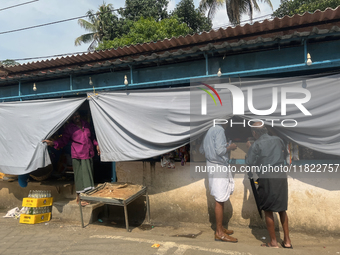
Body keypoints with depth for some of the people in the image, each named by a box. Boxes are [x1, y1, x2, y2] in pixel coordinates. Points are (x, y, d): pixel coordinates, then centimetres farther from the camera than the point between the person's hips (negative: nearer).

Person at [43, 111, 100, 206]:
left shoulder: (86, 124, 12)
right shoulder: (69, 128, -2)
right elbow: (63, 140, -5)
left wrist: (96, 145, 19)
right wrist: (53, 143, -21)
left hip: (89, 154, 5)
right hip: (78, 155, -5)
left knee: (88, 175, 9)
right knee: (80, 175, -4)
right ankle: (79, 197, 7)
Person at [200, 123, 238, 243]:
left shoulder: (209, 130, 11)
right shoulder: (219, 130, -16)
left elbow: (202, 150, 16)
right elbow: (220, 150, -25)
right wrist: (230, 147, -8)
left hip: (211, 165, 9)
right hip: (219, 167, -9)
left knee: (220, 200, 18)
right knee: (220, 200, -1)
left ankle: (220, 227, 30)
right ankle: (219, 233, 9)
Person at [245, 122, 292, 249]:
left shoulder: (256, 145, -5)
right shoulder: (278, 140, 10)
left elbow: (249, 163, -5)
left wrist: (249, 148, 9)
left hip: (266, 178, -5)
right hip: (281, 176, 5)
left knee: (268, 210, 8)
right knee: (282, 209, 18)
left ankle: (273, 242, 17)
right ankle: (287, 240, 24)